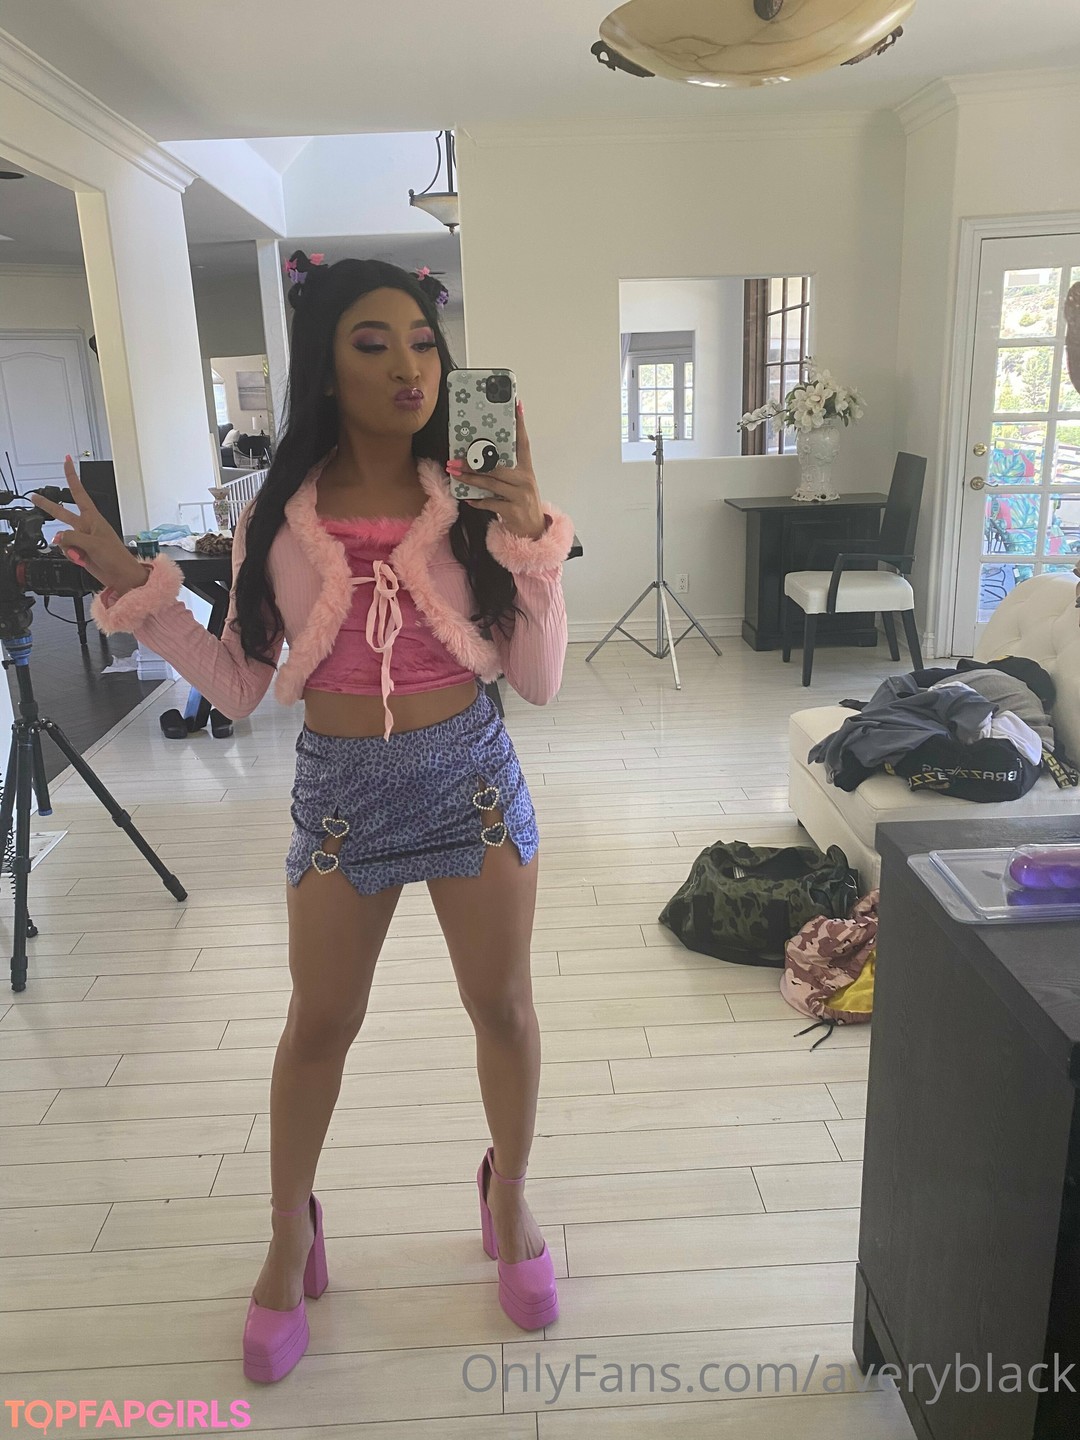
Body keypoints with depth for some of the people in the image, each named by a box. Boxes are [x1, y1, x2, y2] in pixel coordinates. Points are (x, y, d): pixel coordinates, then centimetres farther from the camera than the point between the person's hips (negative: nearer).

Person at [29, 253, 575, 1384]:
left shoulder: (475, 503, -7)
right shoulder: (276, 517, -4)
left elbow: (538, 681, -9)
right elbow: (241, 687, 1)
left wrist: (532, 539, -19)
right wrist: (137, 592, -8)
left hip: (470, 774, 0)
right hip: (339, 786, 1)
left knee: (502, 1005, 13)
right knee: (319, 1024, 15)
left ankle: (508, 1194, 42)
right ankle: (290, 1232, 41)